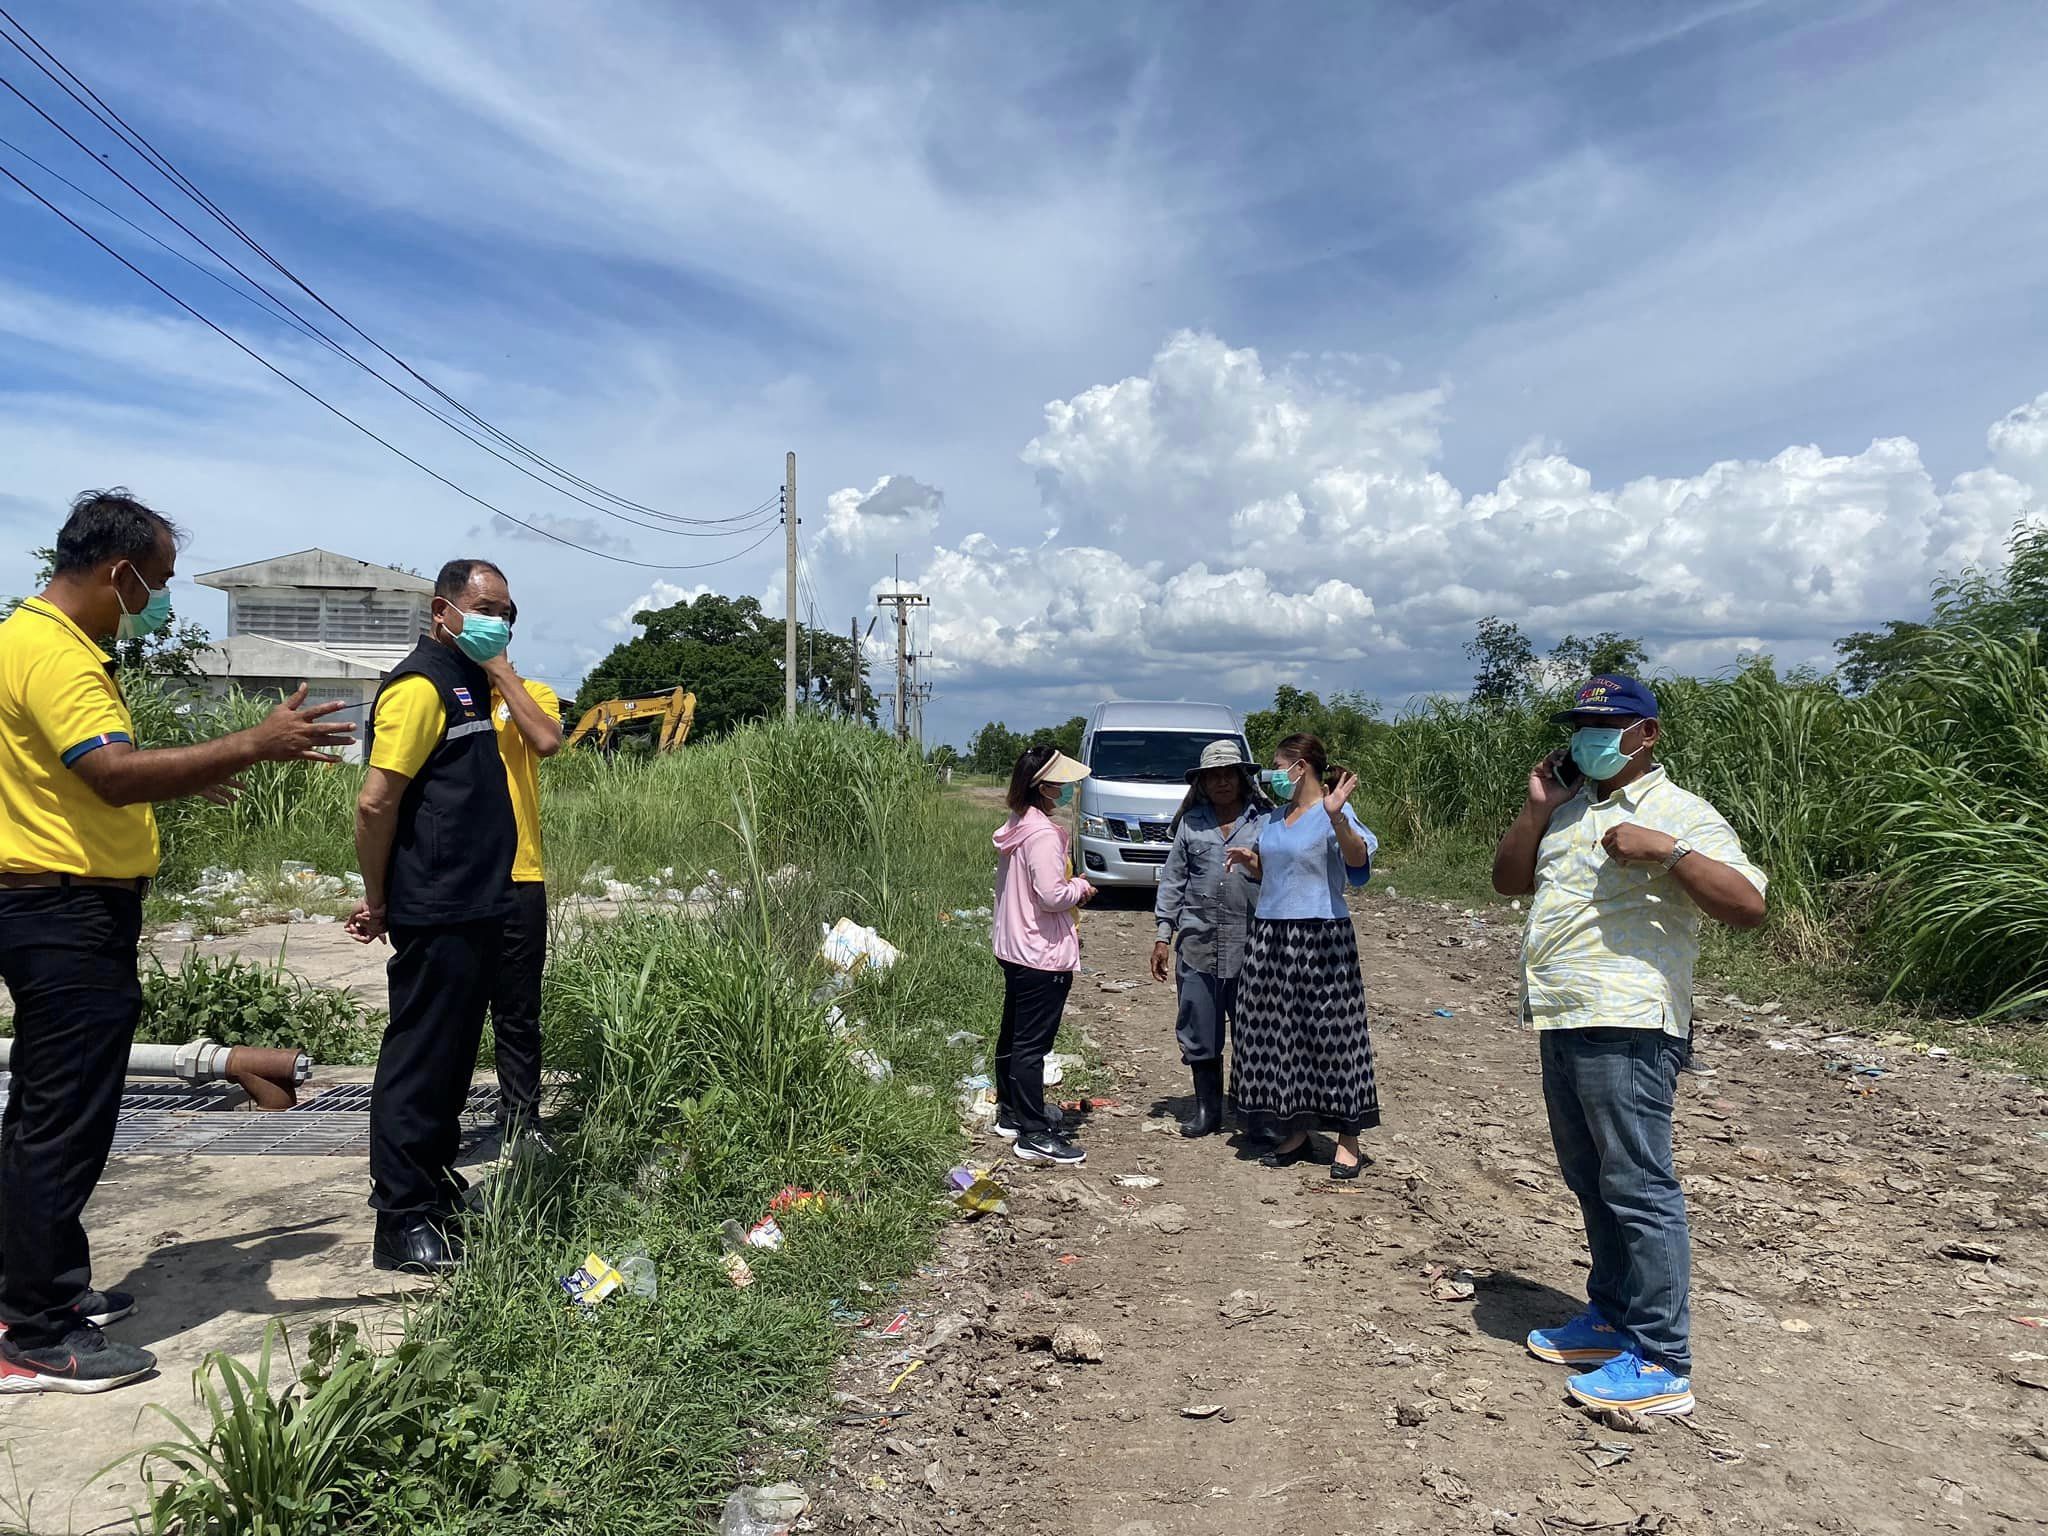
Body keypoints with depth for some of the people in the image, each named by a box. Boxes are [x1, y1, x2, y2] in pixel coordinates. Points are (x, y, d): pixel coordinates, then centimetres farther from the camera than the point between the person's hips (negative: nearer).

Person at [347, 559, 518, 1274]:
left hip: (475, 911, 10)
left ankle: (432, 1180, 32)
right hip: (437, 914, -10)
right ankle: (403, 1221, 9)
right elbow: (375, 802, -19)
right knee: (419, 1060, -1)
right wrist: (380, 901, -11)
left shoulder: (465, 683, 15)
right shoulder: (422, 685, -14)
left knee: (450, 1055, 18)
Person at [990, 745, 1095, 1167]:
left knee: (1013, 1035, 18)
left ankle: (1010, 1114, 32)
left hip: (1014, 948, 10)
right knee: (1032, 1044, -4)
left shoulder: (1016, 827, 9)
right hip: (1043, 956, -10)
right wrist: (1080, 887, -7)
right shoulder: (1043, 834, -21)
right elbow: (1051, 895, -25)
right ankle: (1034, 1135, 3)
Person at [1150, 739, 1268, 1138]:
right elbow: (1173, 879, 11)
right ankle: (1207, 1110, 22)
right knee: (1199, 1031, 8)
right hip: (1197, 943, 2)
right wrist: (1164, 935, 7)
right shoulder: (1191, 823, 10)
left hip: (1250, 943, -2)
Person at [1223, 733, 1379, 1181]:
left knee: (1330, 1031, -3)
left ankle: (1348, 1142, 7)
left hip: (1320, 938, -8)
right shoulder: (1273, 817, 14)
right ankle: (1295, 1132, 21)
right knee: (1277, 1033, 9)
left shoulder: (1332, 814, -9)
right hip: (1270, 936, 8)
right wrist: (1250, 860, 4)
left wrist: (1337, 817, -41)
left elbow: (1358, 858, -26)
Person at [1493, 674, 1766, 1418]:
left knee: (1638, 1189, -5)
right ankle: (1611, 1321, 32)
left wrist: (1666, 850, -25)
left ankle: (1661, 1365, 4)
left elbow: (1749, 906, -15)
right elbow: (1507, 879, 18)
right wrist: (1537, 807, 7)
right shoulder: (1569, 810, 17)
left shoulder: (1681, 814, -7)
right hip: (1563, 1024, 9)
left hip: (1627, 1029, -9)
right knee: (1592, 1184, 18)